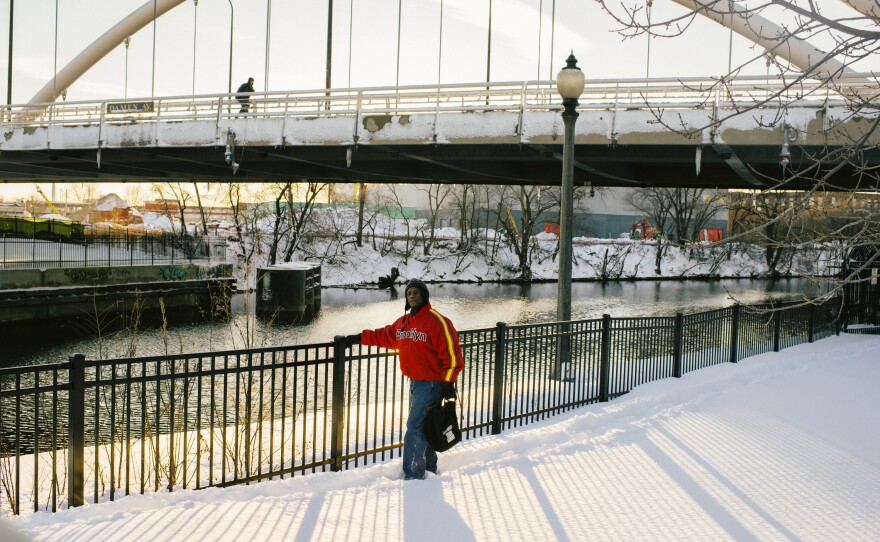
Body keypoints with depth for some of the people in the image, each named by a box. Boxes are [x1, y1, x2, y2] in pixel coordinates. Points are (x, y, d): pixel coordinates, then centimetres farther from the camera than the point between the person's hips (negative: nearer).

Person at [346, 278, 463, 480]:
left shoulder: (436, 320, -14)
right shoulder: (403, 322, 11)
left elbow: (451, 352, -17)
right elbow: (385, 336, 27)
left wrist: (448, 382, -18)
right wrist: (361, 338, 21)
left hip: (431, 384, -8)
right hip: (415, 382, 8)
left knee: (415, 428, -10)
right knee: (421, 426, 17)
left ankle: (413, 475, -6)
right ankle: (428, 467, 30)